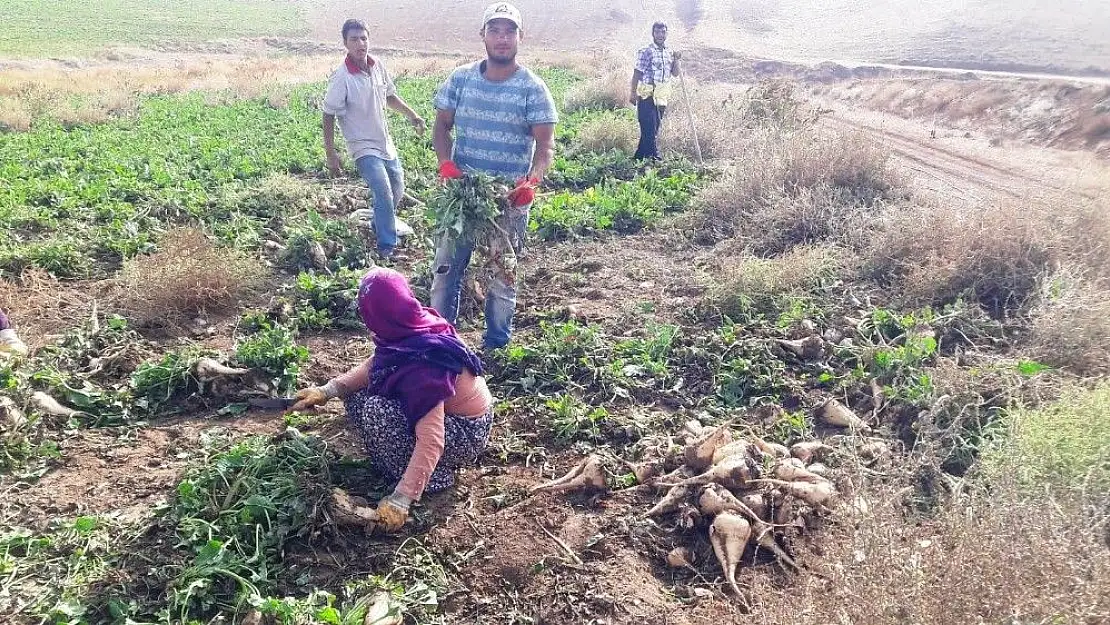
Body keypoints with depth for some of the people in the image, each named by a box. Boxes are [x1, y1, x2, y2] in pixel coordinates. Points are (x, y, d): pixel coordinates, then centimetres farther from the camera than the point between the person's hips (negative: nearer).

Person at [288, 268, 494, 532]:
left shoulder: (419, 364, -34)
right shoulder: (415, 328, -11)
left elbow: (431, 441, -36)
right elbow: (373, 367, 3)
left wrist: (400, 500, -34)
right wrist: (328, 390, -9)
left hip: (465, 433, -9)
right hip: (449, 410, 9)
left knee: (375, 413, -27)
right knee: (357, 395, 3)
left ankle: (433, 478, -7)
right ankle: (416, 476, 9)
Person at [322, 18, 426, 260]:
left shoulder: (378, 65, -3)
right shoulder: (342, 78, -19)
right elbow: (329, 116, -13)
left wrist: (412, 115, 3)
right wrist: (331, 154, -15)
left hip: (386, 142, 7)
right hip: (364, 147, -7)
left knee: (397, 190, 19)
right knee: (384, 194, -15)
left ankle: (385, 221, 47)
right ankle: (387, 248, -1)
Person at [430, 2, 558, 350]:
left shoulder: (532, 88, -7)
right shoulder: (460, 79, 2)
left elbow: (545, 145, -10)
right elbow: (442, 127, 7)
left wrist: (532, 181, -28)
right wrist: (446, 164, -12)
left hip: (509, 198, -2)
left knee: (502, 275, 9)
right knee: (446, 268, 8)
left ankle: (496, 347, 23)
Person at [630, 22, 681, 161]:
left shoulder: (669, 52, 13)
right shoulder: (646, 52, -6)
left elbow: (675, 73, 13)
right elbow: (637, 73, -7)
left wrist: (676, 60, -4)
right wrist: (633, 93, -11)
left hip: (661, 97, 7)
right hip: (647, 96, -7)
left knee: (655, 128, 11)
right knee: (649, 128, -10)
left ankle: (640, 157, 20)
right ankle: (655, 157, -4)